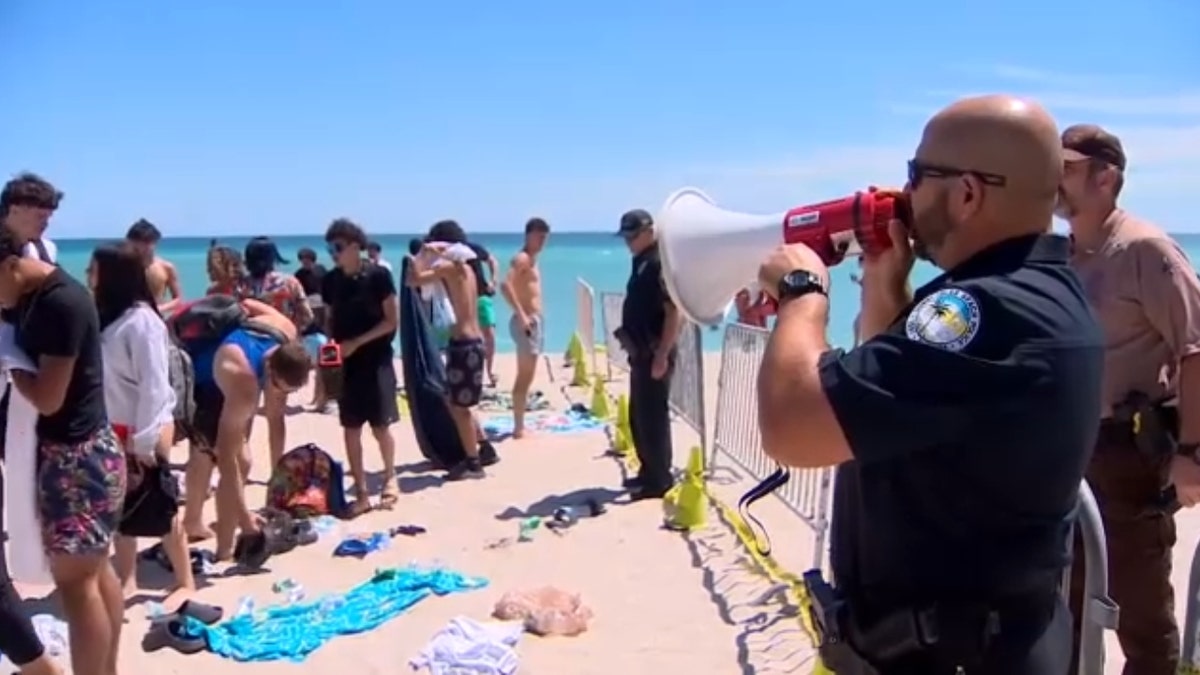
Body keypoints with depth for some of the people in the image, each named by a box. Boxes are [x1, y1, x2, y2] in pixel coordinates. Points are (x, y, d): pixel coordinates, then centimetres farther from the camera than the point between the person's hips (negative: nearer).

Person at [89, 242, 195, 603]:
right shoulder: (105, 316, 7)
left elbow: (154, 384, -19)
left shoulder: (141, 319, -17)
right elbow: (99, 376, 8)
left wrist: (144, 438, -20)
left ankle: (186, 584, 14)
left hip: (144, 431, -8)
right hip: (113, 430, 8)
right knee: (119, 509, 16)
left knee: (162, 511, 2)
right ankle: (125, 581, 29)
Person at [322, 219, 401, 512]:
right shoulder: (330, 281, 4)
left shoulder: (378, 275, -10)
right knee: (350, 429, 4)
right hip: (344, 363, 4)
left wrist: (356, 342, -16)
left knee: (381, 426, 1)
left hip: (376, 361, -4)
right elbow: (331, 320, 13)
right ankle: (361, 492, 13)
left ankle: (390, 476, 26)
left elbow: (392, 321, -9)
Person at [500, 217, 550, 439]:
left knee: (526, 376, 13)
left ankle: (520, 425, 20)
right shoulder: (522, 258, -12)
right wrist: (521, 315, -27)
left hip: (535, 321, 10)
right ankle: (518, 427, -5)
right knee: (525, 376, -8)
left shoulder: (532, 259, 18)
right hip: (526, 321, -10)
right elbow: (506, 285, -27)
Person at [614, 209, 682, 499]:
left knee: (653, 417, -3)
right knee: (638, 416, 16)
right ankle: (648, 473, 27)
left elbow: (675, 312, -22)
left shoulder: (660, 263, -16)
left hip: (654, 354, -10)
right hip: (640, 352, 10)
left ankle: (660, 480, 6)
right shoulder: (642, 262, 14)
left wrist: (662, 355, -23)